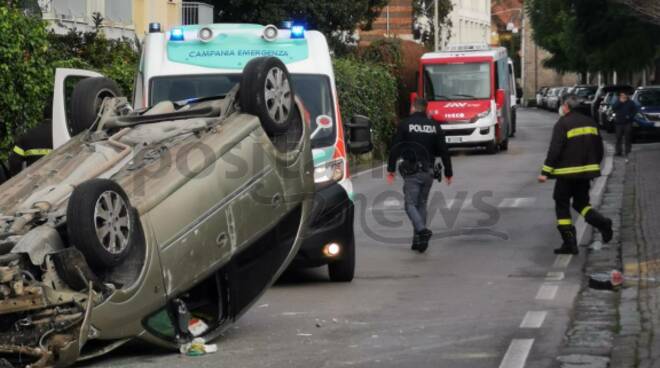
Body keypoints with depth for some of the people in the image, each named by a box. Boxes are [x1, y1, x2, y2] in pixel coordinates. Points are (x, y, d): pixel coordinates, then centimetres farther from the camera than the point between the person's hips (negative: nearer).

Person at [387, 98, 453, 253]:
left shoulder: (405, 125, -3)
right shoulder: (434, 126, 8)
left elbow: (395, 149, -7)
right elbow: (444, 151, 8)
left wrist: (391, 169, -4)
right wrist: (448, 172, 13)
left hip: (412, 171, -4)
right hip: (428, 171, 4)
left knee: (410, 204, -1)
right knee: (422, 204, 13)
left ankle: (422, 230, -26)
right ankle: (418, 240, 13)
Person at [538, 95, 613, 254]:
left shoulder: (563, 124, -11)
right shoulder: (590, 122, 10)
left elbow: (554, 150, -17)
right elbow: (599, 149, 15)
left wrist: (545, 172, -15)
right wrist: (594, 166, 28)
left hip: (567, 172, -6)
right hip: (586, 171, 6)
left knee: (562, 205, 5)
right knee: (581, 203, 18)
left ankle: (569, 243, 1)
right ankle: (602, 222, -9)